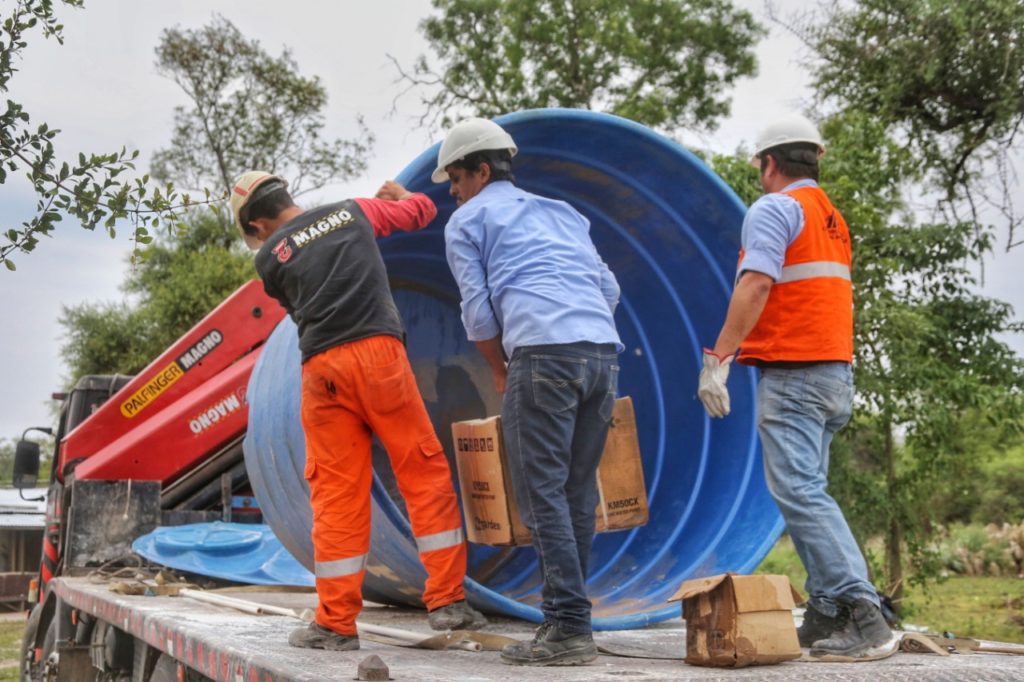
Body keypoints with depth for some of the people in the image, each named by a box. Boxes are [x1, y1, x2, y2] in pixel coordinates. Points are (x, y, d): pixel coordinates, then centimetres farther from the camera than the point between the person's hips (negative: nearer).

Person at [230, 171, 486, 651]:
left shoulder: (269, 259, 11)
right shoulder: (353, 211, 16)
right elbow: (421, 211, 29)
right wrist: (399, 194, 50)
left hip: (322, 369, 0)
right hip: (378, 351, 0)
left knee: (335, 494, 5)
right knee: (425, 473, 6)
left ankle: (336, 623, 9)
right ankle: (447, 600, 4)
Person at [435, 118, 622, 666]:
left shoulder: (466, 220, 13)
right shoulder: (563, 213, 30)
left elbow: (478, 311, 7)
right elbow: (609, 291, 25)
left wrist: (499, 371, 20)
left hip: (543, 352, -6)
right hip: (604, 352, 6)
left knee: (542, 493, -5)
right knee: (577, 493, 9)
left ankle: (569, 627, -10)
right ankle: (566, 617, 11)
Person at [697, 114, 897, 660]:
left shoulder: (773, 209, -6)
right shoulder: (834, 220, 22)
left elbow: (756, 284, -19)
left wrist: (717, 358, -21)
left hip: (792, 370, -9)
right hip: (837, 372, 9)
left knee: (799, 493, -13)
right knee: (807, 492, 12)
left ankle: (863, 615, -20)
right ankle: (827, 617, 10)